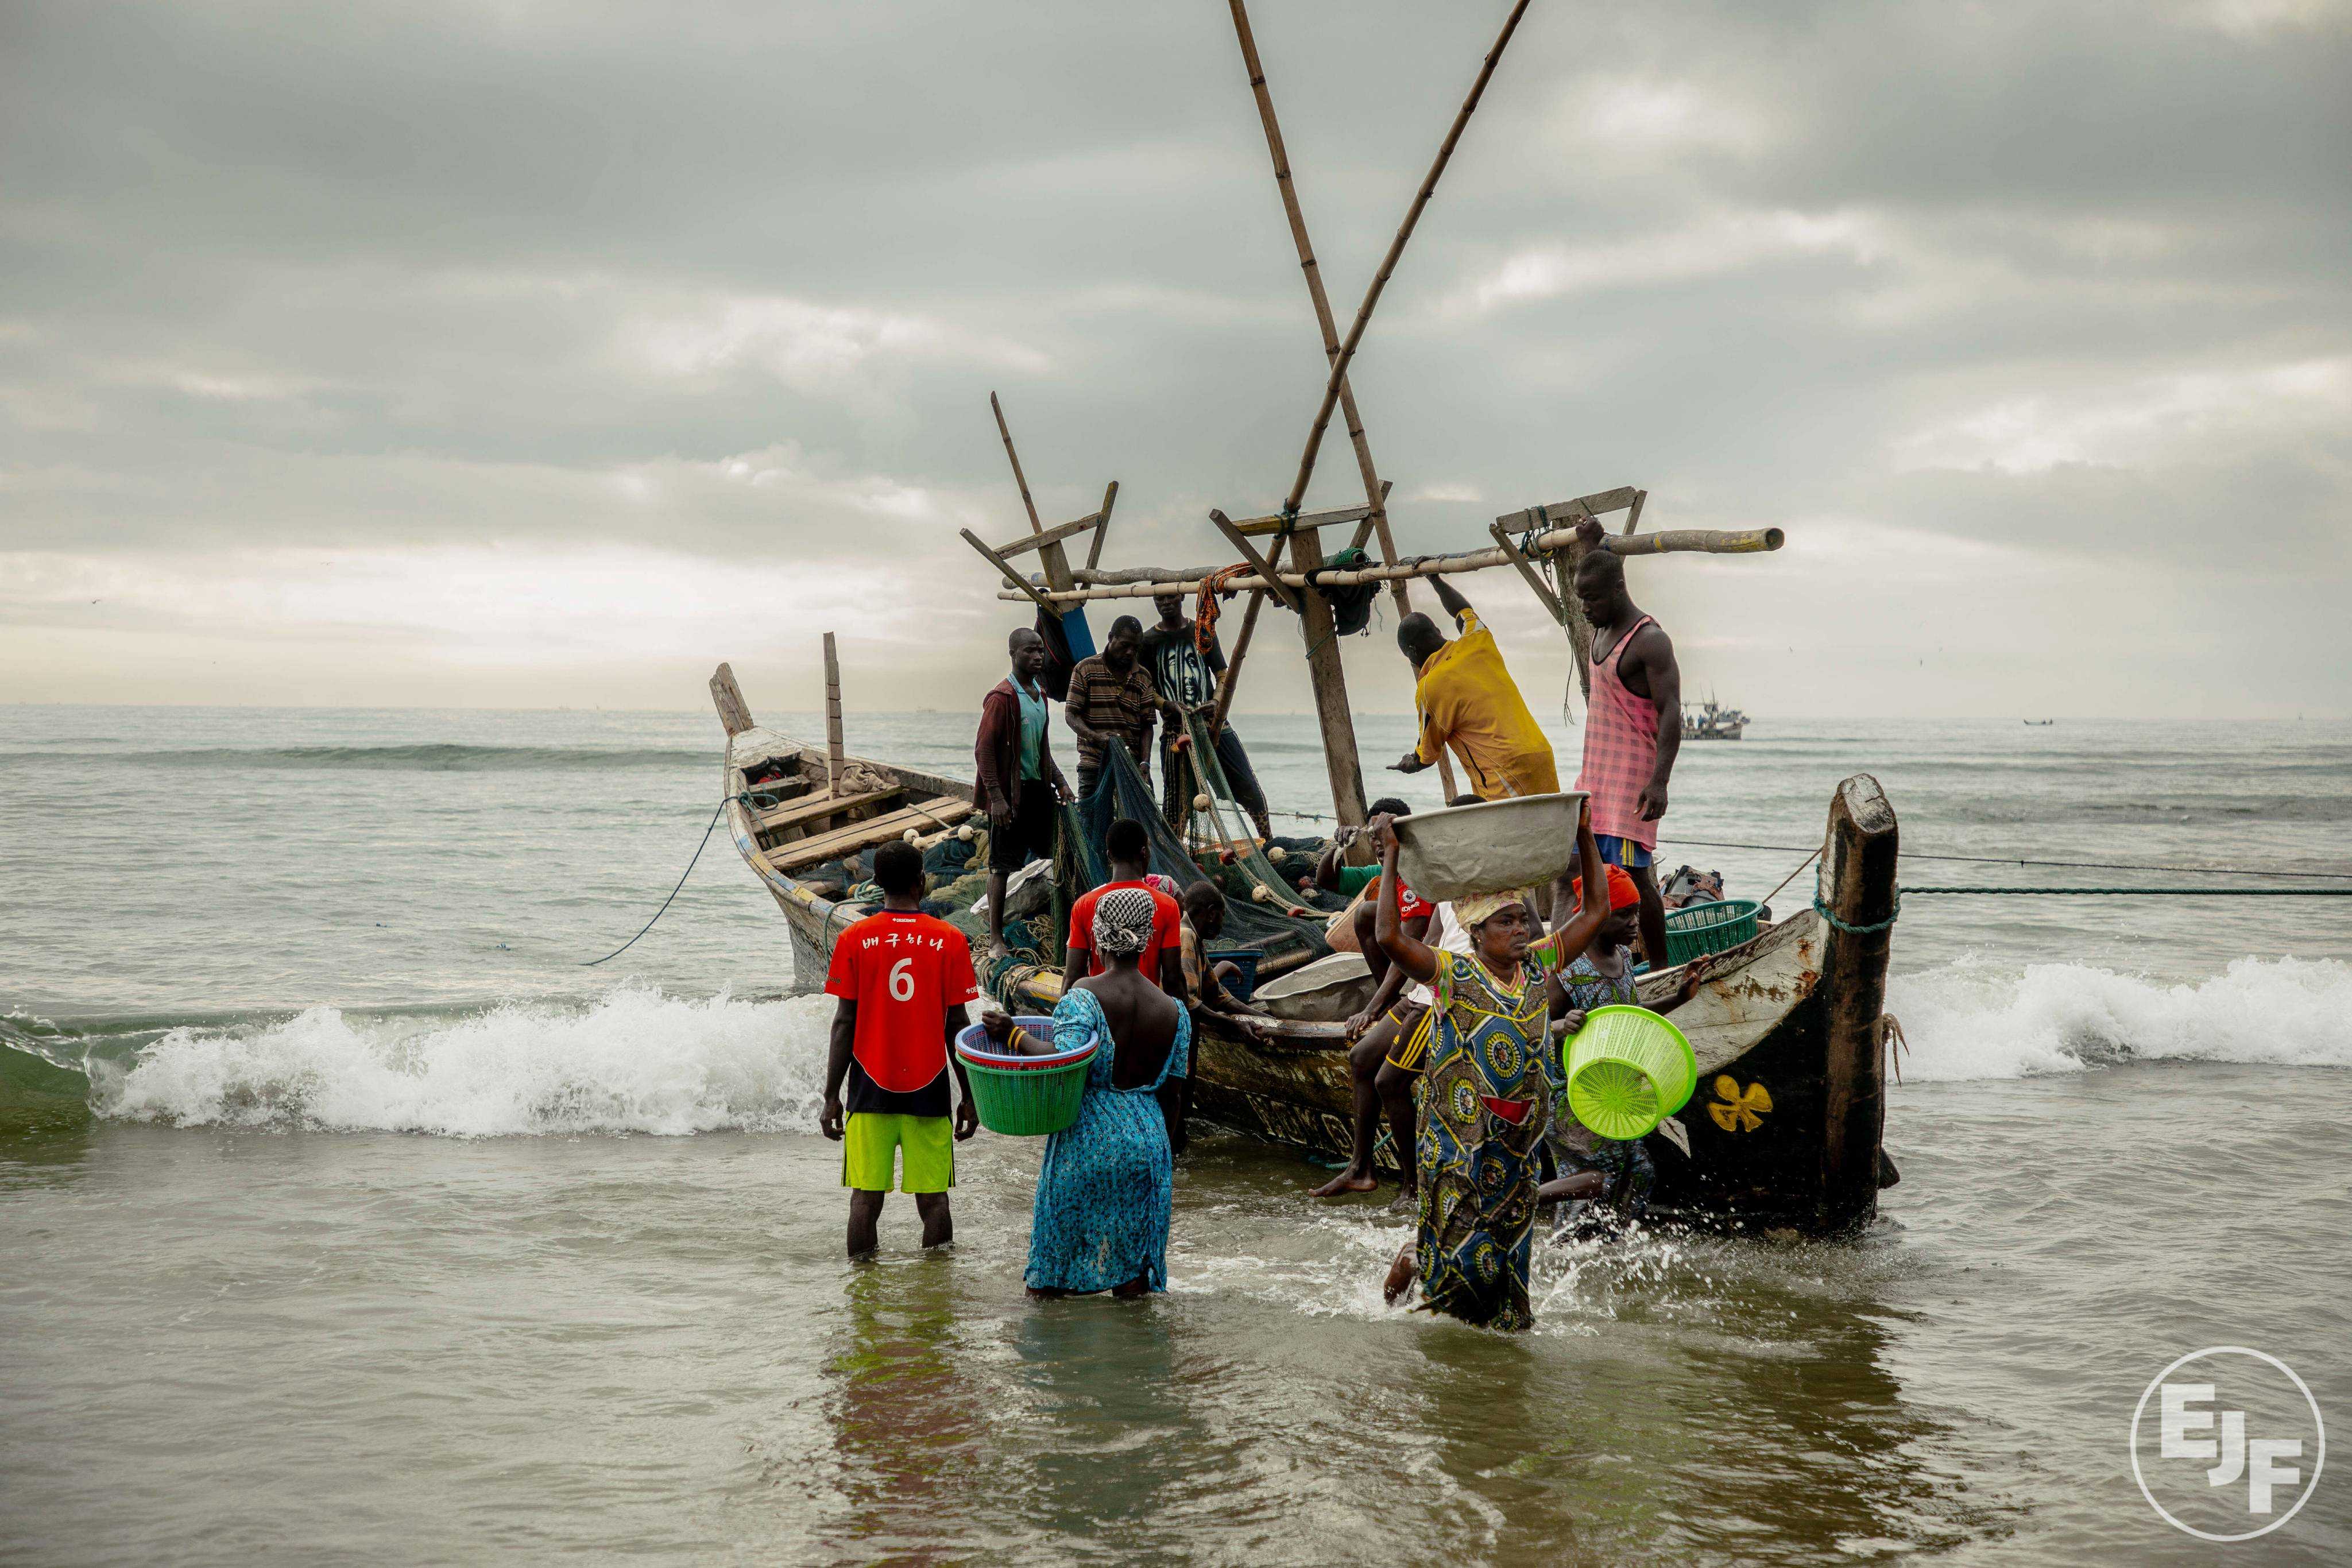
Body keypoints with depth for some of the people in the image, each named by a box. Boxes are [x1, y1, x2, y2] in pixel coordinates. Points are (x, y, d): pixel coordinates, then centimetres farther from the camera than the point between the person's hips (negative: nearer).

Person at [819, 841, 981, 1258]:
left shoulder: (854, 939, -2)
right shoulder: (950, 941, -2)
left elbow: (844, 1024, -2)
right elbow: (956, 1026, -1)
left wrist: (831, 1096, 4)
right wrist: (969, 1096, 7)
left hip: (871, 1089, 0)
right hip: (929, 1090, 0)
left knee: (866, 1197, 3)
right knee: (933, 1199, 5)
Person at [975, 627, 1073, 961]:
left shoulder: (1040, 694, 14)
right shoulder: (1002, 697, -14)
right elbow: (984, 750, -17)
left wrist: (1059, 781, 17)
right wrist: (996, 797, -22)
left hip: (1039, 789, 8)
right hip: (1011, 793, -8)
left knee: (1049, 858, 11)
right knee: (1002, 865, -3)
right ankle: (996, 940, 2)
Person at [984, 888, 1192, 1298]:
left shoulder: (1083, 997, -12)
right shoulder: (1174, 1011, 2)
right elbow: (1173, 1095, 7)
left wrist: (1014, 1035, -14)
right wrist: (1165, 1151, 19)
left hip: (1086, 1140, -3)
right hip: (1146, 1141, 3)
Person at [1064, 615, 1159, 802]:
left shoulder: (1143, 677, 12)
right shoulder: (1086, 669, 2)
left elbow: (1147, 725, 9)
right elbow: (1071, 714, -2)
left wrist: (1145, 763, -6)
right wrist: (1095, 736, -20)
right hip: (1093, 765, -3)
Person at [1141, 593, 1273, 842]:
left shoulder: (1203, 633, 11)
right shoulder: (1149, 641, 5)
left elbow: (1222, 674, 9)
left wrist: (1216, 701, -11)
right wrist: (1171, 706, -16)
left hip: (1213, 722, 2)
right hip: (1176, 728, -2)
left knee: (1250, 788, 0)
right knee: (1176, 800, -5)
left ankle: (1269, 843, 15)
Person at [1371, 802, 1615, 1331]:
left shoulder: (1540, 967, 5)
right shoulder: (1452, 974, -9)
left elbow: (1596, 910, 8)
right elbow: (1390, 937, -23)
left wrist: (1585, 837, 3)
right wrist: (1391, 860, -21)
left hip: (1518, 1142, 5)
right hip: (1458, 1140, -5)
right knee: (1463, 1253, -1)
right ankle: (1411, 1260, 26)